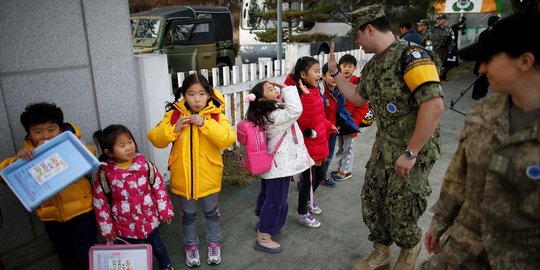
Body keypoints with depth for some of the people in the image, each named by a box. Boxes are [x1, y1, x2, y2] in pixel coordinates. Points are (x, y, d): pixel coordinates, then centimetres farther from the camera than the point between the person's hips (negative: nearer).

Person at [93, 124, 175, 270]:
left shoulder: (145, 165, -15)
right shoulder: (104, 173, -16)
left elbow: (159, 188, -6)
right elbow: (100, 202, -7)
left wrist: (165, 211, -3)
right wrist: (107, 228, -3)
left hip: (149, 219, 0)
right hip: (124, 225, 0)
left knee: (157, 246, 21)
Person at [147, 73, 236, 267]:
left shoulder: (215, 114, -11)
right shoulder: (174, 114, -6)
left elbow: (228, 139, -25)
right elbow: (156, 139, -7)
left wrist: (205, 124, -31)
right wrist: (174, 129, -23)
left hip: (208, 177, -1)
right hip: (183, 177, 2)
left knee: (211, 212, 19)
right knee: (188, 214, 21)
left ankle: (214, 244, 42)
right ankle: (191, 246, 42)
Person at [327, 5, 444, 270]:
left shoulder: (411, 56, -21)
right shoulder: (372, 65, 7)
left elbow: (434, 107, -28)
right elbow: (358, 97, 22)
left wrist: (410, 153, -24)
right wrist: (334, 71, 16)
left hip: (414, 150, -8)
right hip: (384, 146, 8)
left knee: (400, 208, 4)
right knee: (371, 200, 13)